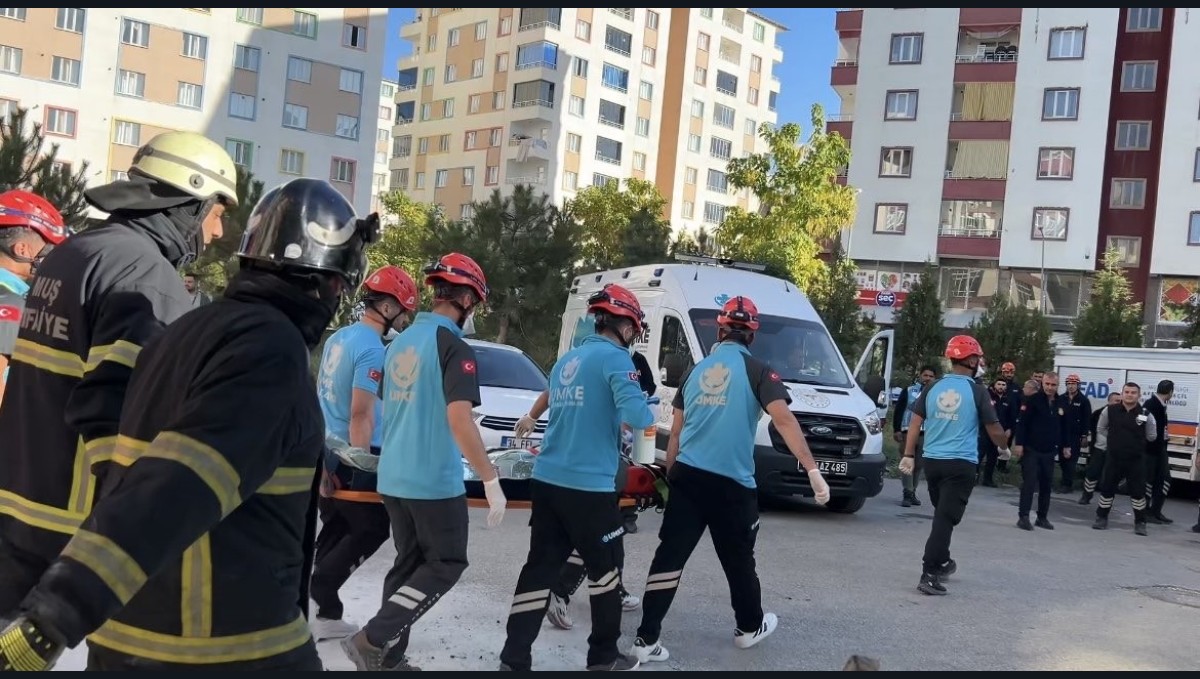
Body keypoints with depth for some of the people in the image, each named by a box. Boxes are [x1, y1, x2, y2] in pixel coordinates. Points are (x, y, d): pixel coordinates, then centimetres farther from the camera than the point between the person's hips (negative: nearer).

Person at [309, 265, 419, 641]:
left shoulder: (338, 338, 10)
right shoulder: (372, 348, -18)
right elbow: (361, 414, -21)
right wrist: (362, 463, -16)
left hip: (327, 452, 9)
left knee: (336, 531, 14)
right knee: (373, 530, 2)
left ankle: (326, 614, 17)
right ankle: (313, 591, -3)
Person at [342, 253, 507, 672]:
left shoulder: (400, 342, 9)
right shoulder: (453, 348, -15)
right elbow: (459, 420, -24)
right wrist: (491, 482, -22)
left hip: (392, 477, 8)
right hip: (434, 480, -8)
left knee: (409, 563, 16)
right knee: (446, 564, 6)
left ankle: (388, 657, 18)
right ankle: (374, 640, -3)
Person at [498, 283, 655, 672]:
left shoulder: (565, 361, 16)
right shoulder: (615, 359, -9)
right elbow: (635, 415, -21)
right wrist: (649, 414, 1)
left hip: (547, 480, 7)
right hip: (588, 486, -7)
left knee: (541, 568, 7)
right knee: (604, 568, 9)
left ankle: (514, 660, 5)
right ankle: (604, 657, 21)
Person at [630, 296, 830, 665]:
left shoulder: (696, 370, 12)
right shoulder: (757, 371, -3)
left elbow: (676, 432, 13)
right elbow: (783, 420, -16)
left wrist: (670, 475, 22)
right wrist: (812, 470, -20)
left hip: (686, 477, 4)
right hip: (731, 483, -3)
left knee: (669, 556, 3)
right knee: (738, 559, 15)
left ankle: (647, 639, -1)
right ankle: (749, 627, 34)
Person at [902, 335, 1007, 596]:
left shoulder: (933, 388, 4)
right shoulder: (977, 391, -7)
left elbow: (915, 423, 4)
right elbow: (994, 430, -1)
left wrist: (909, 455, 10)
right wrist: (1003, 447, 19)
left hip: (932, 461, 5)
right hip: (961, 464, -5)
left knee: (942, 514, 22)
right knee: (946, 518, -6)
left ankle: (941, 562, 35)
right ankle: (929, 574, -12)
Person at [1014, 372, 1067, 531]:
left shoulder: (1061, 404, 8)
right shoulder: (1032, 400, -8)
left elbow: (1063, 428, 18)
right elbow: (1021, 423, -12)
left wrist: (1064, 446, 16)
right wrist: (1019, 444, -17)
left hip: (1049, 452, 5)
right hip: (1031, 450, -5)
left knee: (1047, 485, 9)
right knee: (1029, 483, -9)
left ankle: (1042, 517, 18)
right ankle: (1023, 517, -7)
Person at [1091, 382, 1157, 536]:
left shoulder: (1146, 414, -8)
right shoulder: (1109, 411, -4)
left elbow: (1152, 437, 7)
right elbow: (1100, 429, 12)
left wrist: (1135, 443, 12)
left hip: (1136, 460, -1)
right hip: (1114, 458, 1)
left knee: (1138, 491, 3)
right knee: (1107, 488, 7)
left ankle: (1140, 522, 15)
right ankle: (1101, 518, 21)